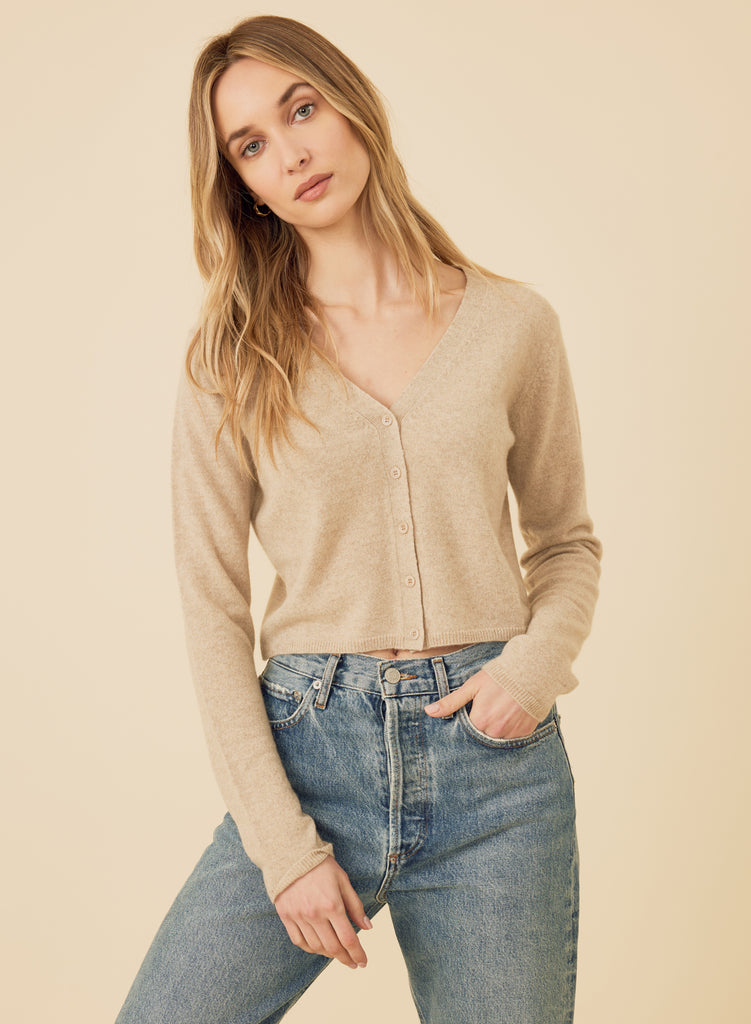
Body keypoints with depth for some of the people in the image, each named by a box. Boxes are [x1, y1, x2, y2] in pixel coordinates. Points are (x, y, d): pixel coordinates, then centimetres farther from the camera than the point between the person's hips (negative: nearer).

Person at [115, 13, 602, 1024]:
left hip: (494, 758, 1)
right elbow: (213, 612, -1)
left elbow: (567, 539, 13)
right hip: (308, 747, 0)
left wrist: (538, 660, -8)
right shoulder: (231, 361, 0)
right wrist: (282, 844, -7)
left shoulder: (512, 323, 3)